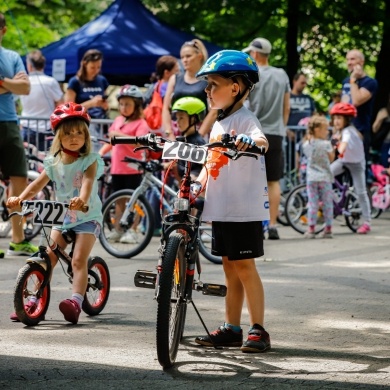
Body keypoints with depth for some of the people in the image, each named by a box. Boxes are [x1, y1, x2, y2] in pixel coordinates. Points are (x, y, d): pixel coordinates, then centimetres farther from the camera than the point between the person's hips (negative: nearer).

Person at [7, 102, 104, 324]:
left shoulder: (90, 160, -10)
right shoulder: (54, 163, 1)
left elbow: (88, 181, -29)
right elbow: (38, 184, -4)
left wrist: (82, 200, -50)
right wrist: (20, 199, -24)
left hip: (87, 217, -4)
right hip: (62, 218, 4)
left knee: (79, 259, -18)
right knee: (48, 258, -5)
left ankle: (76, 302, -27)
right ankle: (36, 301, -1)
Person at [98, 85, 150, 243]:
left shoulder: (140, 123, -7)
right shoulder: (118, 120, 13)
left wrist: (120, 135, -28)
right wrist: (101, 152, 9)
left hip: (132, 168, -6)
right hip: (117, 167, 6)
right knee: (119, 199, 12)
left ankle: (132, 231, 4)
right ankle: (117, 230, 19)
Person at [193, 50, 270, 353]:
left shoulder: (244, 120, -12)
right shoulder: (218, 124, 15)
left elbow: (262, 141, -33)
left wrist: (249, 141, -55)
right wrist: (197, 185, 7)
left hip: (245, 208, -8)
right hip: (220, 208, 9)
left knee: (244, 266, -6)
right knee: (230, 267, 13)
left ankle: (258, 330, 0)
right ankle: (232, 328, 19)